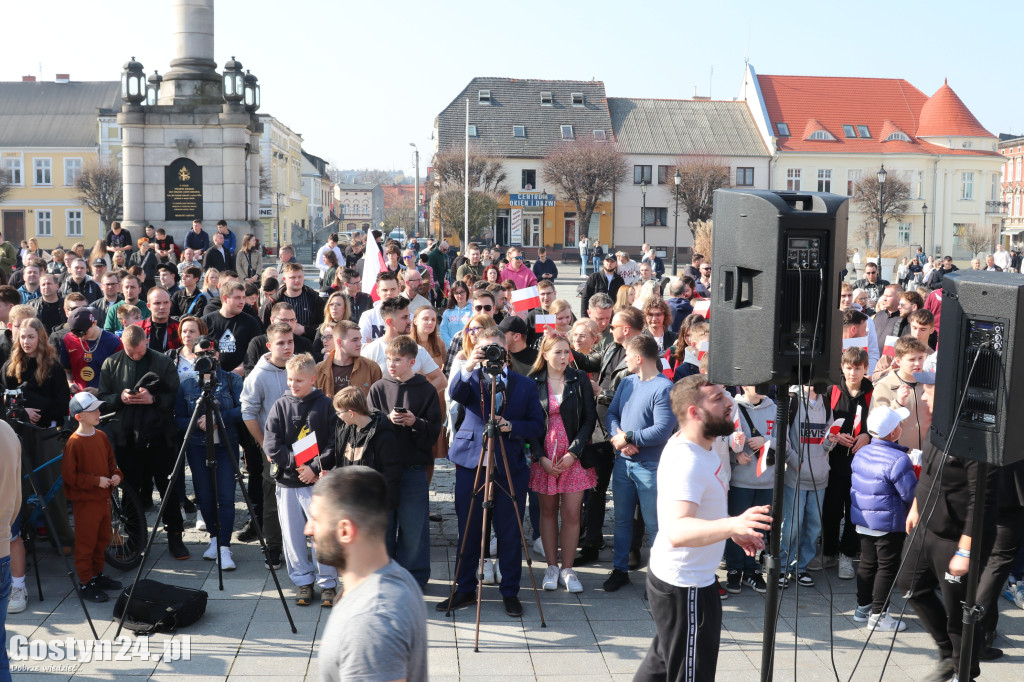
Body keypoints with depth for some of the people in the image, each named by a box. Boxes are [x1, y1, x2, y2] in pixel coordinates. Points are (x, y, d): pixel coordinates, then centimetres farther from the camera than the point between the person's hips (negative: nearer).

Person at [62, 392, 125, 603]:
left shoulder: (101, 437, 6)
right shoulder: (73, 443, -17)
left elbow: (110, 461, 18)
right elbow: (69, 475, -18)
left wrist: (116, 475, -2)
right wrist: (96, 481, -20)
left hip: (103, 497, 8)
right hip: (85, 501, -8)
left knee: (102, 539, 17)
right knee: (86, 542, 0)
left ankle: (97, 575, 32)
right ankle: (85, 583, 10)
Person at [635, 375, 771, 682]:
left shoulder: (701, 446, 4)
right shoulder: (686, 461, -29)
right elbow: (677, 531, -43)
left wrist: (733, 529, 16)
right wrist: (732, 524, -56)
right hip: (685, 586, -10)